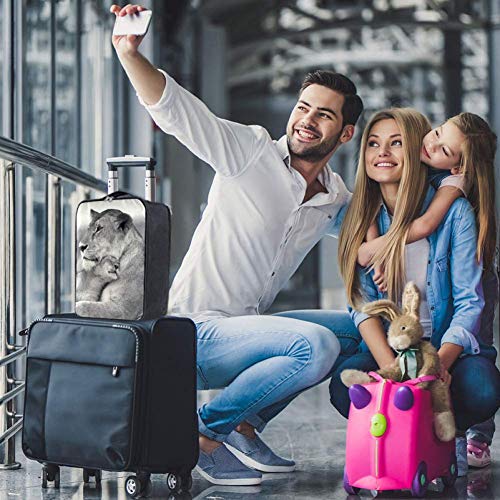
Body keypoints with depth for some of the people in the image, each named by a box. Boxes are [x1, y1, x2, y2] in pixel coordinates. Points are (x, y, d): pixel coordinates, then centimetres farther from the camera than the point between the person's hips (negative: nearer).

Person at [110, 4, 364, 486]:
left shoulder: (336, 199, 11)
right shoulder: (252, 151, -7)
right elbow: (176, 110, -18)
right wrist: (129, 53, -35)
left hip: (243, 331, 8)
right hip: (194, 333, -8)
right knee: (317, 345, -25)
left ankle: (245, 427, 6)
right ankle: (205, 429, -9)